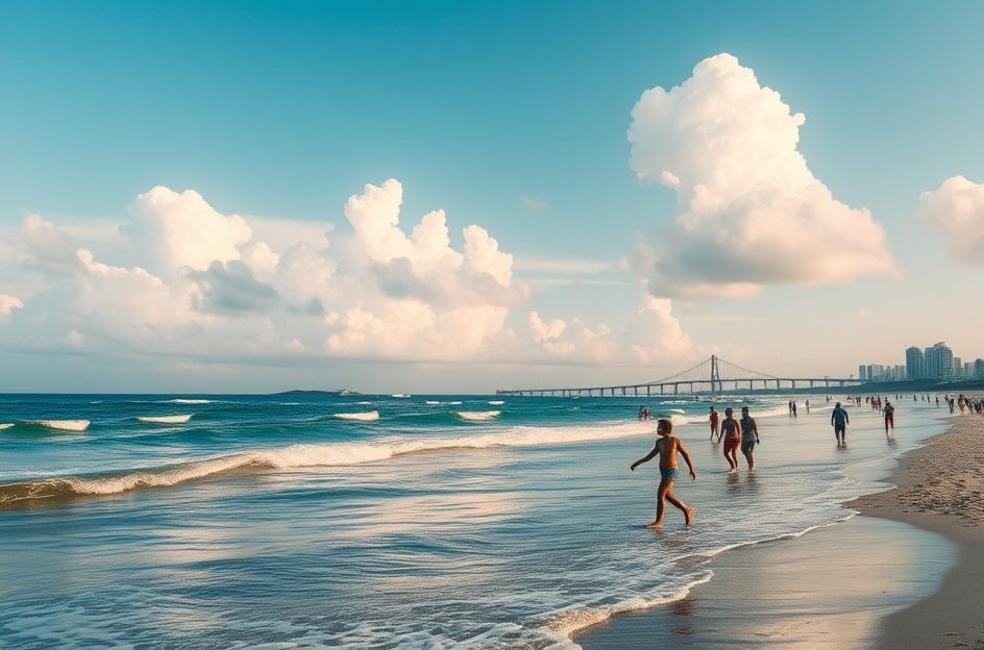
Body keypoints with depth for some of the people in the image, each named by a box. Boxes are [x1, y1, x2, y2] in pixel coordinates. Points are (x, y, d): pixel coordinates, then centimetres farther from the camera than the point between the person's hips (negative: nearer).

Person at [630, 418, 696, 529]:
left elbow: (685, 454, 2)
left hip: (672, 471, -8)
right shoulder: (659, 442, 9)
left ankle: (658, 522, -7)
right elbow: (650, 456, 12)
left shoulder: (675, 440, -9)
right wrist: (637, 463, 4)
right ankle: (687, 510, 33)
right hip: (663, 471, 8)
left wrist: (691, 469, 7)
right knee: (668, 496, 14)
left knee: (660, 495, -12)